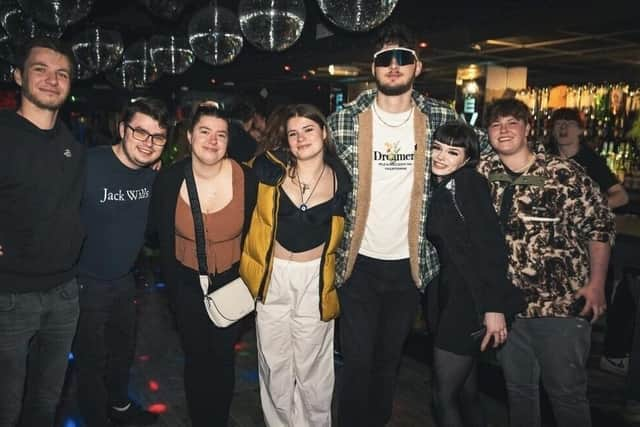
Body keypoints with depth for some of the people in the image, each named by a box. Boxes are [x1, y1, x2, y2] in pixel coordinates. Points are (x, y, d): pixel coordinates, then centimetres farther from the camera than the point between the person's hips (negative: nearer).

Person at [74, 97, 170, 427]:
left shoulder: (154, 175, -3)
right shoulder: (89, 164, -24)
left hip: (125, 280, 7)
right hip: (86, 284, -6)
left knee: (124, 351, 25)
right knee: (92, 359, 10)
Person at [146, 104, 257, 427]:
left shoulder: (246, 179, -17)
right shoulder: (168, 179, -15)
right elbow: (157, 235, 0)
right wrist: (173, 283, 6)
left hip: (230, 281, 0)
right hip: (186, 283, 1)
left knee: (223, 356, 13)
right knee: (196, 356, 14)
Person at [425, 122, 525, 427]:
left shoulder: (469, 183, -10)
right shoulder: (439, 189, 14)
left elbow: (491, 246, -17)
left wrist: (494, 307, -22)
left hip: (470, 302, -8)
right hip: (449, 297, 8)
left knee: (444, 396, -2)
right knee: (466, 392, 16)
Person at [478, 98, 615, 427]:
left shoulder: (564, 174, -11)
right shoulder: (482, 173, 0)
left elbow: (599, 227, -5)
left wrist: (596, 283, -8)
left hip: (563, 304, -4)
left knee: (567, 391, 7)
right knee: (518, 387, 18)